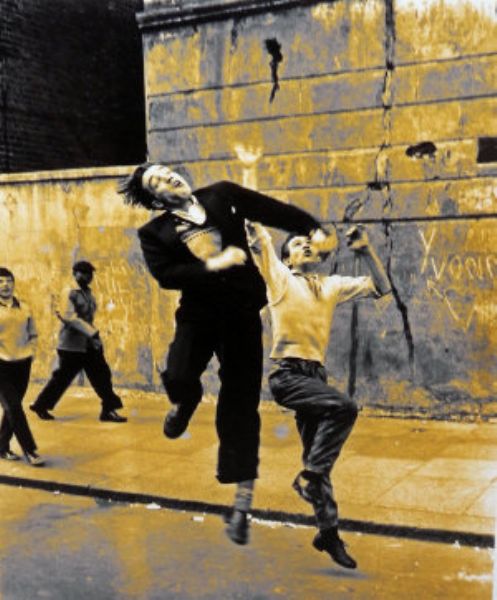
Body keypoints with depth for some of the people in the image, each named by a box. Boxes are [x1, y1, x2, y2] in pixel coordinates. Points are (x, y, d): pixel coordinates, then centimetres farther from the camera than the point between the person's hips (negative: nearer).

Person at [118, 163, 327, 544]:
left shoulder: (222, 196, 5)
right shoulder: (155, 232, 1)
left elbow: (274, 210, 5)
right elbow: (166, 275, -12)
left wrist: (313, 230, -4)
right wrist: (213, 266, -19)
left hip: (242, 315, 0)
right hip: (199, 314, 0)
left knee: (240, 410, 0)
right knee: (178, 379, -25)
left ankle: (242, 503, 10)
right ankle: (185, 404, 18)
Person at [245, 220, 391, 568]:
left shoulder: (331, 286, 21)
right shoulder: (280, 277, 7)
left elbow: (380, 288, 21)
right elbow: (257, 236, -4)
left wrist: (366, 250, 13)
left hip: (315, 376, 6)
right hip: (289, 374, -5)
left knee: (319, 458, 6)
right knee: (344, 407, -28)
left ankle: (329, 532, 12)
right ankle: (310, 476, -18)